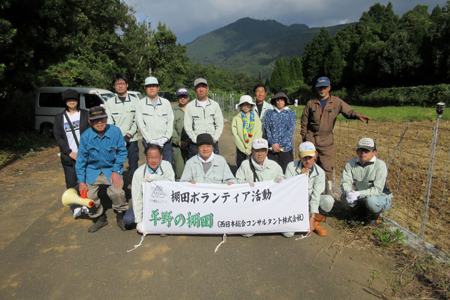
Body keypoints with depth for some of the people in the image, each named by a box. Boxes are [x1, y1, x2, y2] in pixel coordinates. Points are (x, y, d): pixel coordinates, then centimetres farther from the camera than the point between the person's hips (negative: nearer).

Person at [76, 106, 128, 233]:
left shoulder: (115, 131, -15)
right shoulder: (86, 136, -12)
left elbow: (122, 152, -3)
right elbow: (81, 160, -2)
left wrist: (116, 171, -10)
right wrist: (81, 181, -2)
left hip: (112, 168, -2)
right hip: (93, 171, 2)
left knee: (118, 192, -21)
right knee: (89, 197, -2)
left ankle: (121, 216, 8)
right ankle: (100, 219, 27)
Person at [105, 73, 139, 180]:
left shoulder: (135, 101, 5)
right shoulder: (109, 102, 6)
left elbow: (137, 121, 2)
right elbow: (109, 124, -1)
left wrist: (128, 135, -11)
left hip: (131, 140, 0)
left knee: (133, 167, 5)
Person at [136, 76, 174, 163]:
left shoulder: (166, 103, 12)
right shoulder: (140, 104, 5)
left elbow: (170, 121, 7)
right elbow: (141, 124, 0)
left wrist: (166, 138, -5)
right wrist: (151, 140, -8)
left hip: (165, 142, 2)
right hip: (149, 143, -1)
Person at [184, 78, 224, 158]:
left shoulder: (215, 105, 11)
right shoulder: (189, 106, 6)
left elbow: (220, 124, 7)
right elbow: (187, 127, 1)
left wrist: (214, 139, -7)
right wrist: (197, 140, -10)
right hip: (196, 145, -1)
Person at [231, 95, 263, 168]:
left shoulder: (256, 118, 6)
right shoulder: (236, 119, 4)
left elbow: (258, 134, 0)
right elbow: (235, 135, -1)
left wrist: (250, 149, -8)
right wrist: (244, 149, -7)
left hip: (254, 150, 0)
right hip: (241, 150, 0)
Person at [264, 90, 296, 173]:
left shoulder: (291, 114, 8)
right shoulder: (270, 114, 10)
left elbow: (291, 130, -2)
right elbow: (267, 129, 4)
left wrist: (280, 144, -10)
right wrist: (273, 144, -10)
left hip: (286, 148, -1)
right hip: (272, 148, 1)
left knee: (286, 171, 1)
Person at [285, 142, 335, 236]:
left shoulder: (320, 172, -8)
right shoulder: (291, 166, -11)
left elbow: (316, 196, -13)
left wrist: (312, 217, -21)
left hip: (310, 201, 2)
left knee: (329, 200, -28)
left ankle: (315, 222, 0)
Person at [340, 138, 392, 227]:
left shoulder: (380, 165, -22)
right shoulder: (351, 163, -9)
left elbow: (377, 189, -28)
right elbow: (345, 181, -13)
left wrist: (359, 194, -40)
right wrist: (348, 192, -35)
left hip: (382, 198, -4)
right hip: (361, 198, 4)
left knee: (371, 200, -36)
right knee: (344, 196, -22)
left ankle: (374, 219, 2)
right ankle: (359, 215, 10)